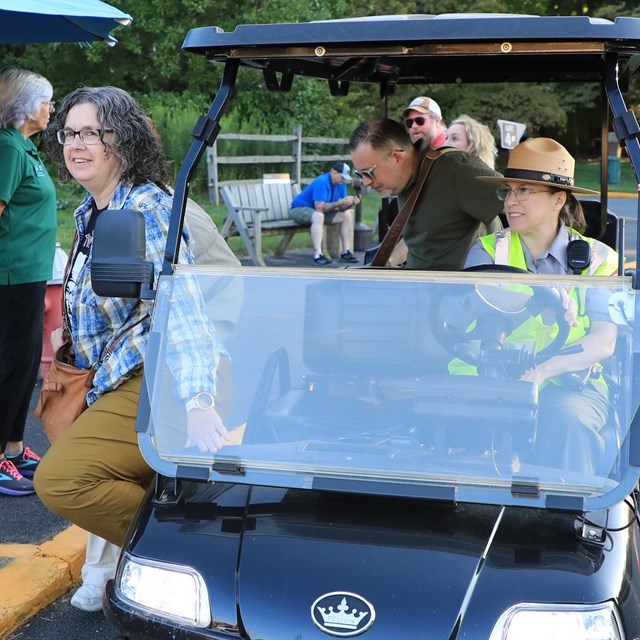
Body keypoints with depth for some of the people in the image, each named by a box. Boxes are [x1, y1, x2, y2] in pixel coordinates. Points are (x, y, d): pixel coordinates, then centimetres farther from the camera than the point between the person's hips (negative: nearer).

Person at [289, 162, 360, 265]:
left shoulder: (341, 183, -2)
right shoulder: (322, 182, -26)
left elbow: (341, 208, -3)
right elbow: (319, 207, -34)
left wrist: (351, 203, -24)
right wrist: (341, 202, -35)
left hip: (320, 212, 9)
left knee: (347, 215, -1)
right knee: (318, 215, -39)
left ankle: (346, 252, -2)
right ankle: (318, 255, -44)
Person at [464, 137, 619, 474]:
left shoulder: (596, 258, 7)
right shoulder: (487, 251, 10)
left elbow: (604, 341, -5)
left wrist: (545, 368, -23)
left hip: (574, 385, 0)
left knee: (565, 419, -34)